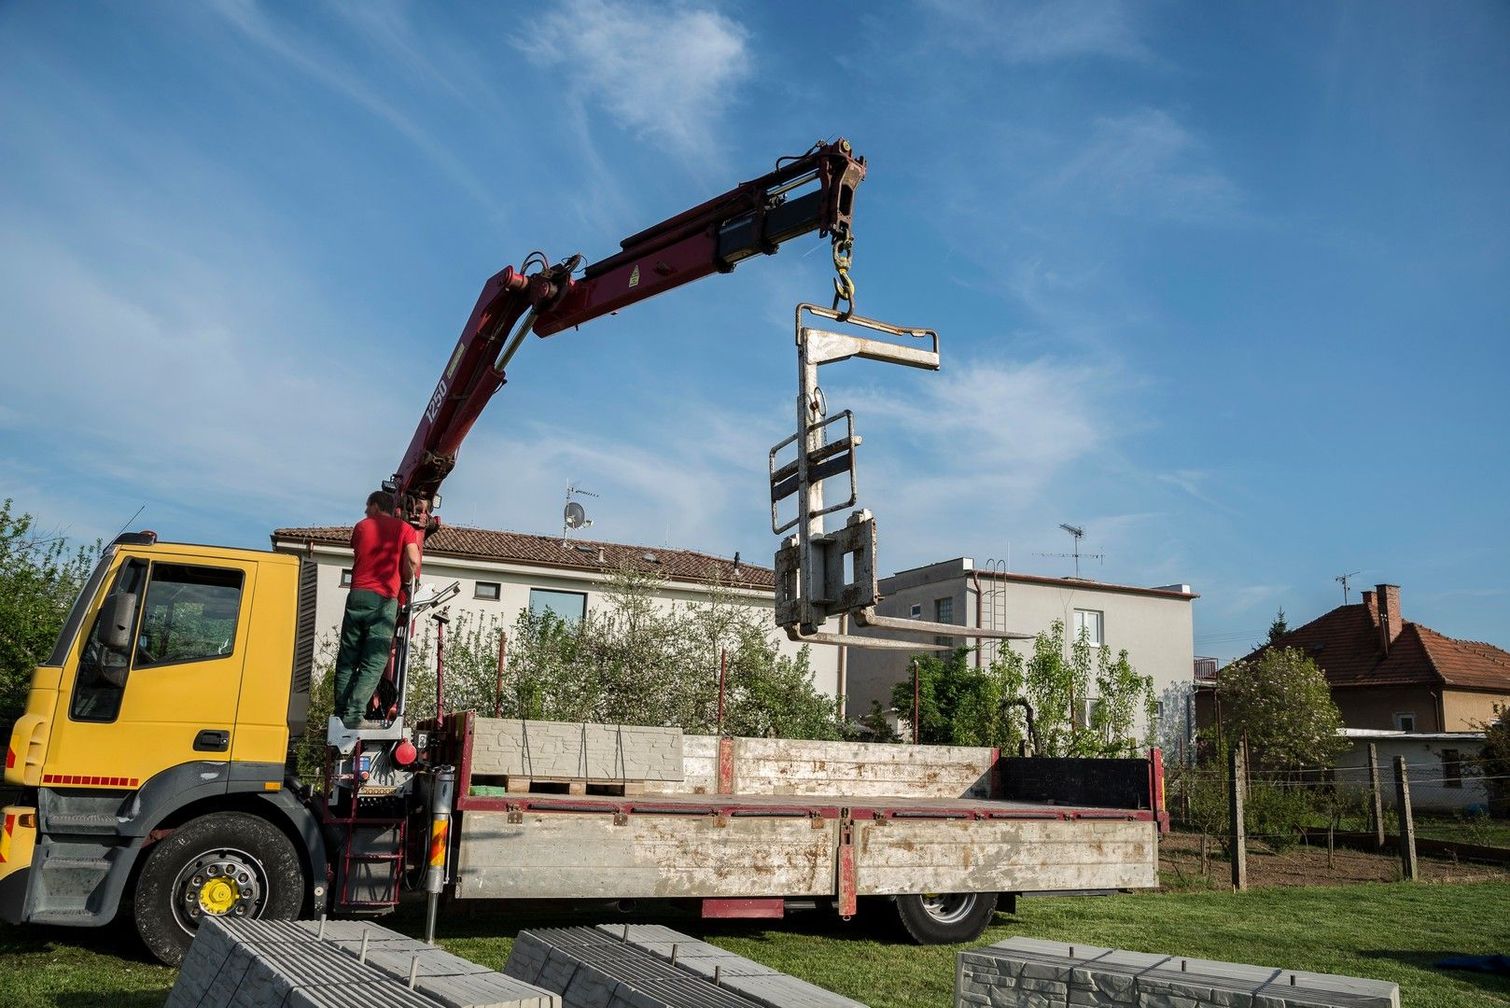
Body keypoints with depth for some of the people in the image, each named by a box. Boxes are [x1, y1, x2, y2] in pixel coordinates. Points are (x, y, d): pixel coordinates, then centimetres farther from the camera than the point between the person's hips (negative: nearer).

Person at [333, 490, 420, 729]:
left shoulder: (362, 526, 17)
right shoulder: (404, 528, 8)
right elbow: (413, 561, -5)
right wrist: (405, 583, 12)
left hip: (358, 595, 3)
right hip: (385, 600, -3)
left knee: (347, 660, 8)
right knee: (373, 663, -4)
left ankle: (340, 714, 3)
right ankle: (353, 714, -17)